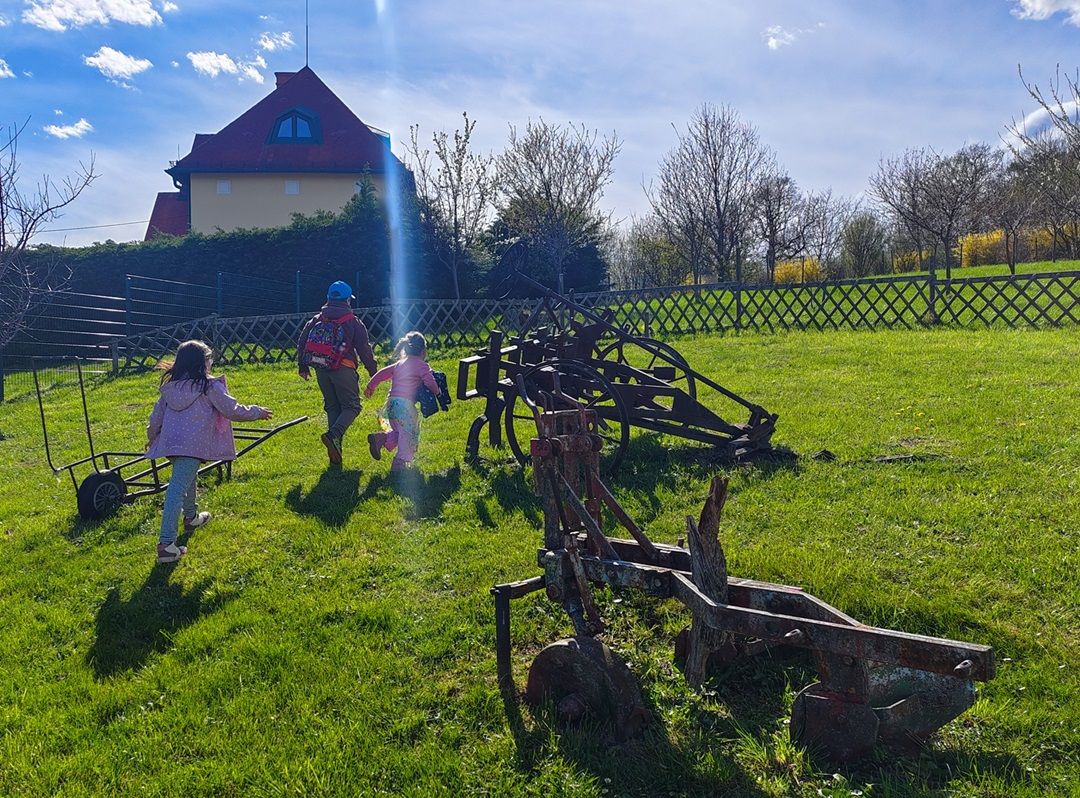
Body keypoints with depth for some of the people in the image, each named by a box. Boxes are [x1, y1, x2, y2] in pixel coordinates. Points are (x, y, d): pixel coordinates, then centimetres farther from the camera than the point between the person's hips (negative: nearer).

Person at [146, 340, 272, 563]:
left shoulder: (170, 386, 13)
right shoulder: (210, 386, -5)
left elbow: (156, 416, 21)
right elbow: (232, 410, -2)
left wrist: (152, 438, 37)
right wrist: (257, 412, 14)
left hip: (170, 443, 7)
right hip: (193, 444, -7)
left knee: (187, 479, 31)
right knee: (178, 490, -11)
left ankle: (191, 517, 52)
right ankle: (166, 544, -15)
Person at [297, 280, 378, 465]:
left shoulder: (317, 320, 16)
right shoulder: (353, 322, 3)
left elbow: (302, 342, 12)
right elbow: (364, 348, 0)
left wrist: (303, 366, 19)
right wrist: (373, 371, 8)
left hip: (321, 369, 5)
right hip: (342, 368, -5)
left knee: (332, 407, 14)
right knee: (351, 406, 4)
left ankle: (335, 454, 10)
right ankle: (333, 435, -23)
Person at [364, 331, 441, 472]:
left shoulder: (399, 364, 19)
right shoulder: (421, 365, -1)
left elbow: (382, 373, 20)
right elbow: (429, 382, -11)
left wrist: (370, 387, 30)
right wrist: (437, 391, 8)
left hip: (391, 403, 7)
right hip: (406, 404, -7)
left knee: (399, 432, 20)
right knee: (410, 434, -2)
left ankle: (379, 438, -3)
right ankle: (400, 462, -9)